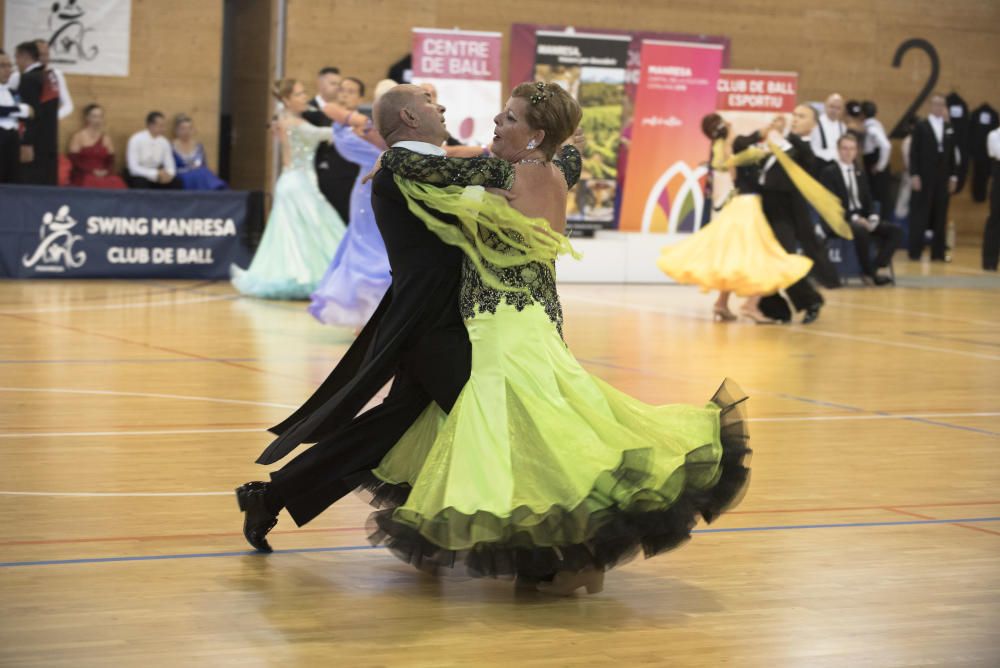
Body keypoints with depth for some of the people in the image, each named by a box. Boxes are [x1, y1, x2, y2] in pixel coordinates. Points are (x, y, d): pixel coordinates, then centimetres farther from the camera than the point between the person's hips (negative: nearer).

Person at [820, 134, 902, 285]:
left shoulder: (860, 174, 20)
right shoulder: (829, 172, -1)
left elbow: (868, 201, 15)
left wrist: (873, 217, -8)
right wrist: (854, 217, -24)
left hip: (863, 218, 7)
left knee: (896, 230, -14)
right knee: (861, 231, -39)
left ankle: (874, 269, -20)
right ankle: (869, 273, -23)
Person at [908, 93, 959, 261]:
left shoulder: (949, 128, 11)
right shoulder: (921, 126, 1)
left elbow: (952, 154, 12)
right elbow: (914, 152, -4)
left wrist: (953, 176, 6)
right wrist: (914, 175, -11)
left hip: (943, 178, 4)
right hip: (924, 178, -4)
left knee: (940, 216, 4)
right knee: (920, 215, -2)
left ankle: (938, 253, 7)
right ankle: (915, 252, 1)